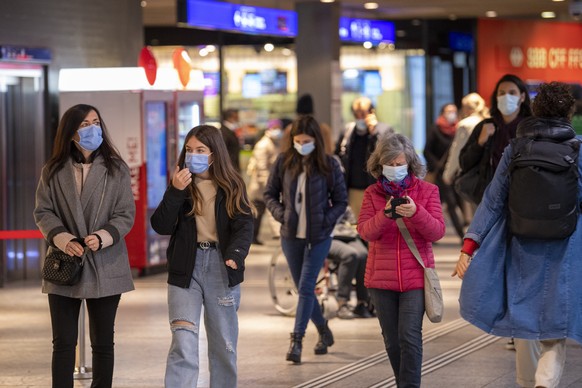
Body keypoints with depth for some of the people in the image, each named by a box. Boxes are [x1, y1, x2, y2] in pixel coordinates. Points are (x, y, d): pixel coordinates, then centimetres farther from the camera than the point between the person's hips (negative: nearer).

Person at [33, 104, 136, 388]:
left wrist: (102, 237, -19)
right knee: (63, 342, 1)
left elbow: (126, 215, -1)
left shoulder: (117, 170, 1)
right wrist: (63, 240, -15)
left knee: (102, 342, 7)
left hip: (104, 266, 0)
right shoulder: (53, 171, 4)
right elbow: (43, 211, 2)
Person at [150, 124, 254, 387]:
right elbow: (161, 226, -3)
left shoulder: (231, 186, 2)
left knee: (224, 344, 10)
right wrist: (175, 191, -15)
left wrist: (235, 255, -26)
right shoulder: (181, 184, 6)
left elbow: (244, 225, -8)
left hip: (221, 267, 0)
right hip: (186, 269, 0)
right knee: (183, 344, -11)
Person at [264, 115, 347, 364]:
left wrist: (326, 221, -11)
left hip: (318, 237, -3)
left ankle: (296, 341, -11)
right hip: (291, 236, 3)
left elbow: (341, 201, 1)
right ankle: (324, 332, 31)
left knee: (306, 287, -11)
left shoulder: (329, 165, -5)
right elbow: (270, 194, 8)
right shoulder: (284, 162, 0)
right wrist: (280, 213, -8)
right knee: (303, 288, 12)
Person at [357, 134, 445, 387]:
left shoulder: (427, 191, 1)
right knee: (392, 340, 10)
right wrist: (385, 214, -27)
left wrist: (416, 213, -25)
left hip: (415, 276, -2)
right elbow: (365, 231, -8)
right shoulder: (373, 194, 4)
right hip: (381, 277, 3)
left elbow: (437, 232, -7)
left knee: (410, 335, -13)